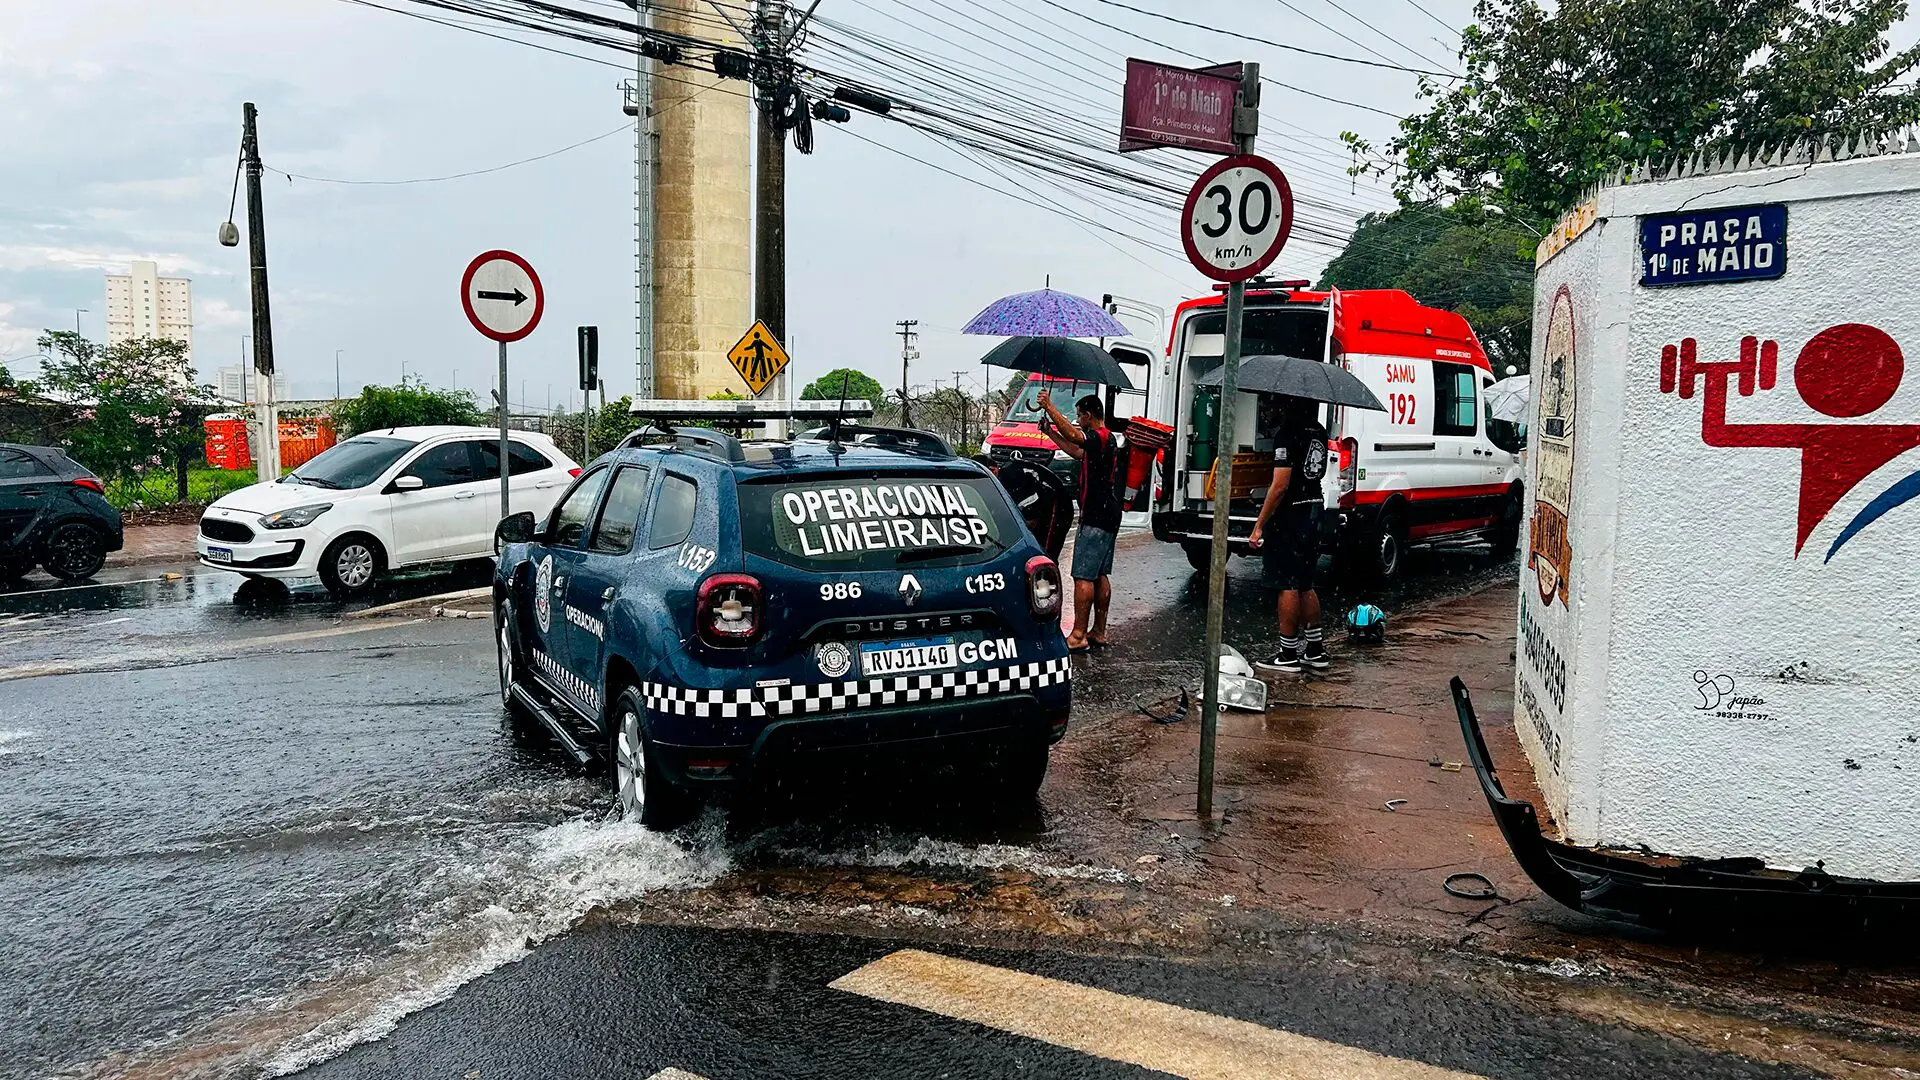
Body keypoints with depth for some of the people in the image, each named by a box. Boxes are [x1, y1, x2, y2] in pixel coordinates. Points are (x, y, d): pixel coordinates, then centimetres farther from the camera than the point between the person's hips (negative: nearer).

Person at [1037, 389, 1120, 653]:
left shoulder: (1100, 437, -15)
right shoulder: (1105, 440, 16)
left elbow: (1073, 435, -34)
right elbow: (1077, 452, 29)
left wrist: (1049, 406, -31)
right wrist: (1050, 433, 26)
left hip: (1096, 517, -11)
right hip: (1107, 515, 11)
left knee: (1083, 576, -9)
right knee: (1099, 575, 13)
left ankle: (1078, 636, -9)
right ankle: (1099, 632, 18)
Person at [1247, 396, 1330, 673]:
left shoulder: (1287, 434, -18)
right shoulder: (1319, 432, 8)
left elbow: (1280, 485, -21)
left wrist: (1259, 525, -17)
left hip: (1290, 517, -8)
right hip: (1314, 513, 8)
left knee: (1289, 586, -2)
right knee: (1305, 585, 17)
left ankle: (1288, 654, 4)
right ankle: (1316, 650, 22)